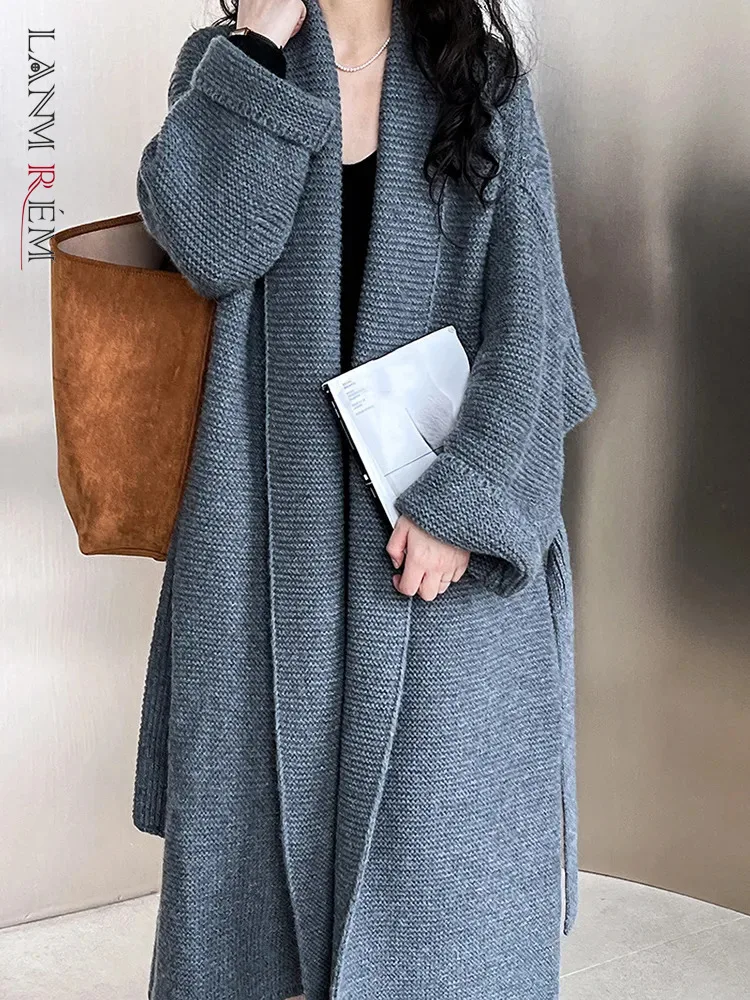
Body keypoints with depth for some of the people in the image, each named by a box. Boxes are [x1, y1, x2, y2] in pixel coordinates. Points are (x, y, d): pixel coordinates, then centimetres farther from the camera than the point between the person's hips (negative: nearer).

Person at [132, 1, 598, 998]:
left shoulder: (484, 81, 3)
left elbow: (526, 310, -5)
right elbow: (210, 242, -15)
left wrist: (461, 498, -14)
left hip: (445, 503, -1)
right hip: (271, 513, 1)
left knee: (439, 801, 5)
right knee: (272, 781, 9)